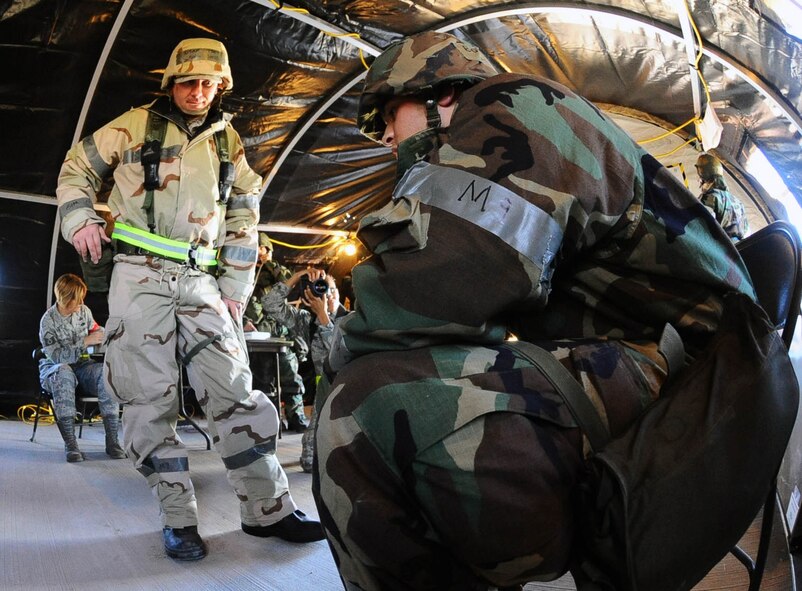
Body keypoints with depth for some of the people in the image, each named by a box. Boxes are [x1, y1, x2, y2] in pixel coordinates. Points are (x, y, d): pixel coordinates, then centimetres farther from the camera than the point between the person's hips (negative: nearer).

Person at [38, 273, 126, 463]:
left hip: (81, 365, 4)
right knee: (64, 373, -41)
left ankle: (112, 441, -32)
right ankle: (70, 444, -40)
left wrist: (101, 334, -4)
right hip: (54, 369, -3)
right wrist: (85, 342, -27)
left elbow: (95, 331, 18)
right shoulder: (48, 320, -13)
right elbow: (56, 356, -21)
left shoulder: (84, 311, 0)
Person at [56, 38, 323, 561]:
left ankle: (268, 509, 3)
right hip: (140, 275, -2)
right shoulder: (136, 125, 7)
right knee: (151, 396, -3)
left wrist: (235, 288, 6)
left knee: (234, 389, -4)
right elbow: (78, 166, 15)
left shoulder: (228, 142, 14)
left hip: (201, 281, 2)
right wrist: (80, 218, -2)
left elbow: (243, 218, 14)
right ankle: (178, 518, 8)